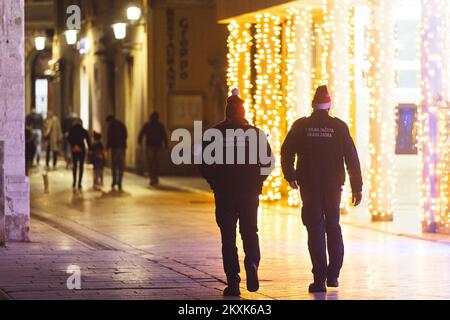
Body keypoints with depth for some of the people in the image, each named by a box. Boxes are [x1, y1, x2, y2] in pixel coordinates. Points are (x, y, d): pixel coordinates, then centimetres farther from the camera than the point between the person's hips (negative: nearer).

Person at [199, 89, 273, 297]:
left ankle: (233, 282, -2)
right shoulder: (256, 133, -1)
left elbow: (203, 164, -4)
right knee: (250, 232, 13)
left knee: (228, 237, 4)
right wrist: (257, 181, 8)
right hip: (250, 193, 1)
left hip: (224, 192, -1)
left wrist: (214, 182, 9)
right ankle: (252, 264, -14)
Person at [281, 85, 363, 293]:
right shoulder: (339, 126, -3)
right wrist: (357, 187, 1)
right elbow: (352, 159, -4)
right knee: (333, 226, 17)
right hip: (333, 185, 1)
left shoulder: (301, 126, -3)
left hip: (309, 186, -1)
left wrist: (290, 176, 17)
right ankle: (333, 275, 16)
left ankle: (320, 279, -3)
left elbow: (286, 153, 0)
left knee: (316, 230, 2)